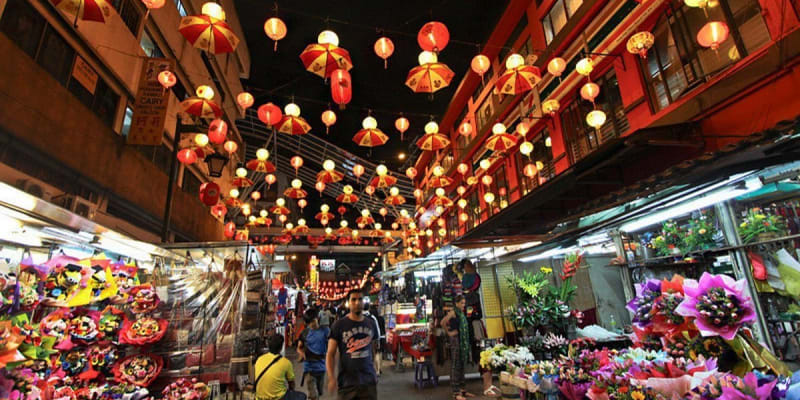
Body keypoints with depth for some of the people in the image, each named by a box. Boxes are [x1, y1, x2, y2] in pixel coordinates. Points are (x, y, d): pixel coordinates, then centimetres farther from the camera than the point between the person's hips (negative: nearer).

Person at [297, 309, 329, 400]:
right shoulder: (305, 333, -2)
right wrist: (301, 353, -14)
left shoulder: (325, 330, -4)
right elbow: (299, 348, 8)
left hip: (321, 367, 1)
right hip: (309, 367, -1)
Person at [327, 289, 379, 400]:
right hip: (346, 383, -3)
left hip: (369, 382, 3)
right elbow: (330, 354, -6)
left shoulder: (371, 324, 6)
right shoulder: (338, 325, -6)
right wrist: (332, 378, -18)